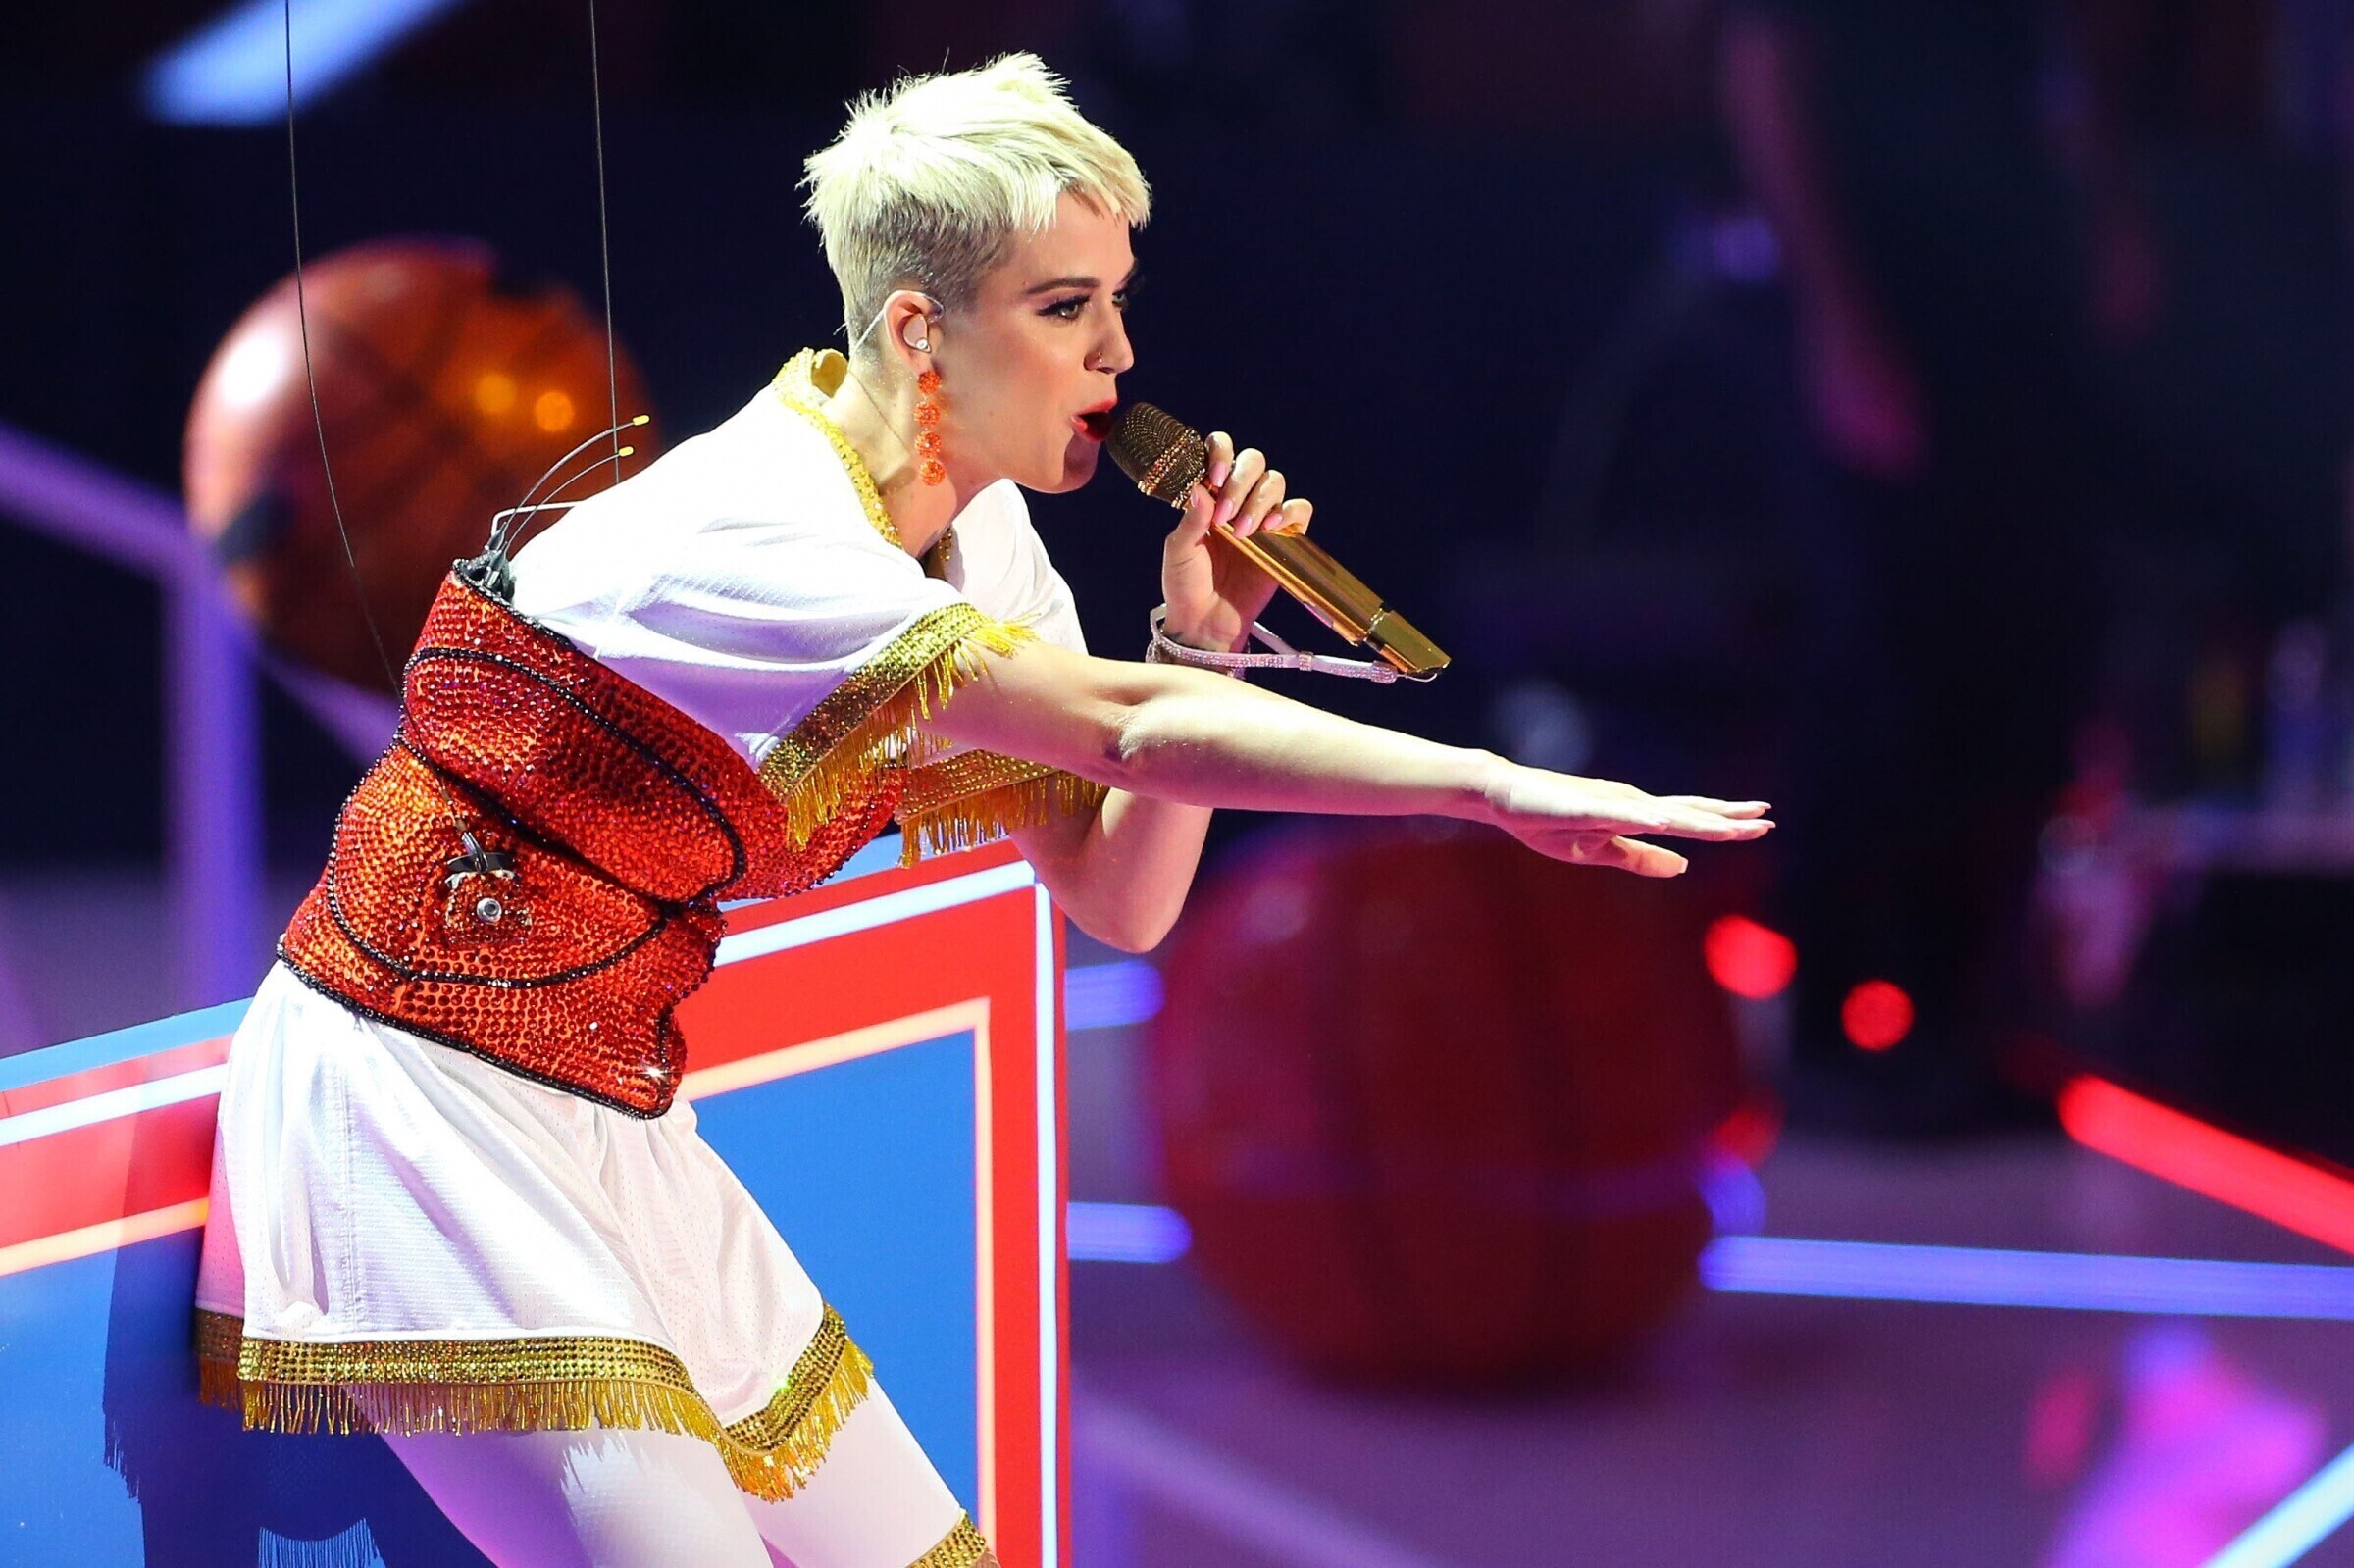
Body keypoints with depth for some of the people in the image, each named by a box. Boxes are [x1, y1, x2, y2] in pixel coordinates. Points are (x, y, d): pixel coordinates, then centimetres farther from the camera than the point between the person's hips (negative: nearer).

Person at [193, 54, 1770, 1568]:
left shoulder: (980, 535, 2)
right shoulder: (750, 534, -26)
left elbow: (1118, 898, 2)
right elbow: (1124, 726, -36)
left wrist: (1202, 644, -12)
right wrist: (1494, 784, -41)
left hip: (615, 1121, 9)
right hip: (426, 1103, -9)